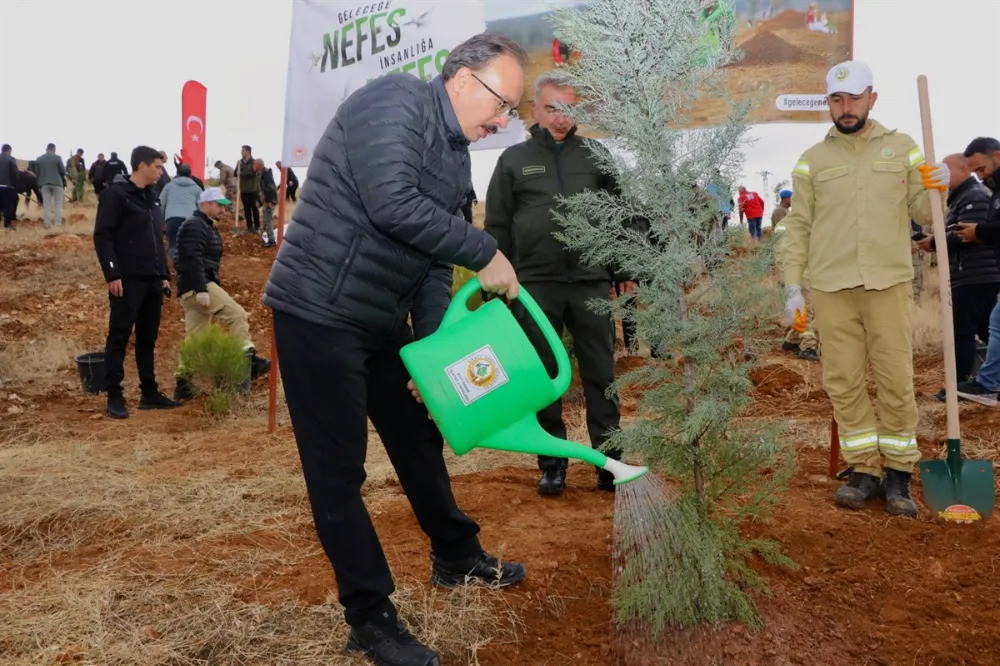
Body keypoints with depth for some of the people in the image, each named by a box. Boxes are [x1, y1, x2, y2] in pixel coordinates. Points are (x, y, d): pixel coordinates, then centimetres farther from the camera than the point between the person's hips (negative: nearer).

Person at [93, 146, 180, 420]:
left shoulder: (152, 197, 16)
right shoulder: (116, 194, -7)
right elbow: (102, 236, -12)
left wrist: (164, 275, 17)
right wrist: (112, 274, -18)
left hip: (153, 280, 8)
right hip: (127, 280, -7)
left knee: (148, 338, 11)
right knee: (119, 338, -2)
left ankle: (149, 393, 18)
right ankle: (114, 396, 5)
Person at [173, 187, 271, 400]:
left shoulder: (205, 226, 24)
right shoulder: (195, 225, -9)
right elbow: (193, 259, -21)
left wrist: (203, 288, 27)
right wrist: (201, 290, -28)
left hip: (193, 290, 11)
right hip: (197, 287, -10)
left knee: (195, 338, 9)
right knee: (238, 315, -13)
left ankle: (183, 384, 12)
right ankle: (248, 361, -14)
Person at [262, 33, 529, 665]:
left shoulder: (457, 157, 11)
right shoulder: (394, 100, -15)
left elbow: (434, 262, 11)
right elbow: (392, 204, -30)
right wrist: (487, 252, -23)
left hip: (383, 322, 9)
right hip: (319, 312, -9)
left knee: (420, 439, 19)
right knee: (339, 470, -1)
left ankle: (457, 555, 39)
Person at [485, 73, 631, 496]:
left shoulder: (596, 156, 9)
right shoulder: (513, 160, 7)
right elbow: (497, 227, 7)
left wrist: (625, 273, 7)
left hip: (591, 283, 0)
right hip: (536, 286, 0)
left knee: (600, 375, 4)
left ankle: (609, 459, 15)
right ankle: (552, 464, 18)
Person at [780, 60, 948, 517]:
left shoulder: (902, 148, 10)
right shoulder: (812, 159, 9)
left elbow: (923, 214, 9)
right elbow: (798, 226, 6)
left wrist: (939, 189, -12)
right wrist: (793, 287, 0)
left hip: (889, 284, 0)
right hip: (830, 288, 1)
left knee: (896, 382, 2)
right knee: (844, 383, 3)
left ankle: (899, 473, 16)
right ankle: (864, 469, 16)